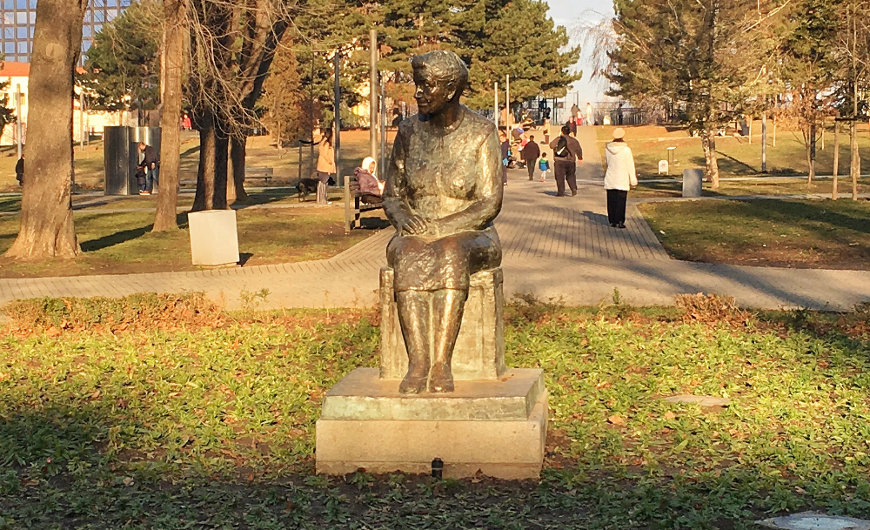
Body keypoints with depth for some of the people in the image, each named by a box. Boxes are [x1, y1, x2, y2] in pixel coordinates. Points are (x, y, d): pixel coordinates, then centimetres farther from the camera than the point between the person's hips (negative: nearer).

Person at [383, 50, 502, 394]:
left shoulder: (481, 133, -4)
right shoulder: (409, 131, 7)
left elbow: (490, 204, -10)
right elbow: (392, 196, 12)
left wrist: (440, 227, -20)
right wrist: (403, 218, -12)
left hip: (470, 237, -2)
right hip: (417, 234, 3)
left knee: (450, 254, -38)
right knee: (409, 256, -34)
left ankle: (442, 363, -42)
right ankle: (417, 362, -41)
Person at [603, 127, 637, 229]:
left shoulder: (607, 148, 0)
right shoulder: (626, 149, -12)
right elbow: (630, 166, -7)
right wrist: (633, 180, 1)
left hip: (610, 179, 4)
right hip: (622, 180, -4)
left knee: (611, 201, 10)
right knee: (620, 201, 1)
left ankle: (612, 221, 14)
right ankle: (619, 221, 0)